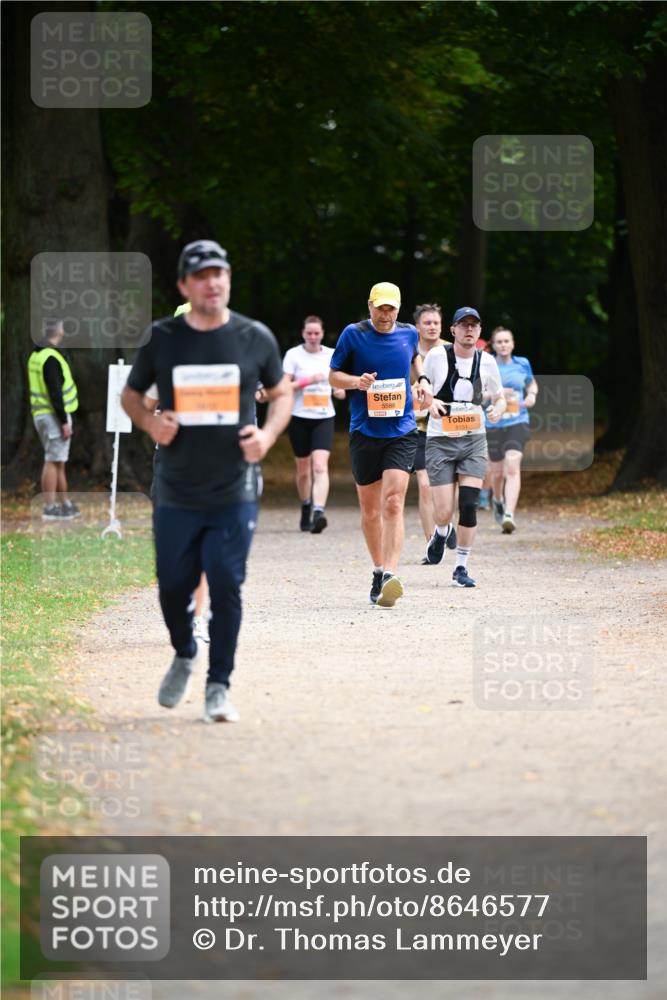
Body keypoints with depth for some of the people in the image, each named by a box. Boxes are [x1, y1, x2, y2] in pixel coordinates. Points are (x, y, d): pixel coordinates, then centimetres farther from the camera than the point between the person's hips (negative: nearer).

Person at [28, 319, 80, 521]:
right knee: (53, 462, -7)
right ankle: (50, 508, -6)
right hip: (54, 415, -10)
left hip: (41, 414, 10)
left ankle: (64, 504, 22)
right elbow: (55, 393, -22)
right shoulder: (51, 358, -17)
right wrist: (64, 422, -20)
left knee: (59, 462, 16)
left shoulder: (36, 356, 14)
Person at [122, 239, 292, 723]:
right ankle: (185, 655, 35)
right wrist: (150, 421, -8)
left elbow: (282, 393, 13)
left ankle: (219, 687, 5)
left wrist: (268, 433, -6)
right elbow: (131, 394, 13)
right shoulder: (161, 338, 1)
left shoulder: (255, 337, 0)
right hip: (175, 495, 1)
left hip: (235, 492, -1)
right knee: (173, 588, 5)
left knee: (227, 588, -7)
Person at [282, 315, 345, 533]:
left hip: (324, 417, 1)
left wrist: (339, 390, -2)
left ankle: (319, 512, -28)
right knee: (303, 470, 10)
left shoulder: (331, 355, 6)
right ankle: (306, 510, 32)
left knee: (320, 466, -17)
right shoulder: (293, 355, -2)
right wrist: (309, 380, -18)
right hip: (300, 417, -1)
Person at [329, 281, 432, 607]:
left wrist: (422, 379, 9)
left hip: (402, 433, 0)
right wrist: (356, 381, -15)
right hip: (364, 432, 0)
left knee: (393, 502, -17)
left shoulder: (409, 333, 6)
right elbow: (333, 376, 5)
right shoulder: (353, 335, -2)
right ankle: (378, 571, 27)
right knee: (370, 510, 8)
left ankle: (390, 575, -26)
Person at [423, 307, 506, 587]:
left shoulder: (486, 361, 4)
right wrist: (430, 402, -18)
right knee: (444, 512, -7)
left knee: (469, 505, -10)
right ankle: (441, 533, 31)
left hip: (474, 440, 2)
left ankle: (461, 567, 3)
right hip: (440, 440, -2)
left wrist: (498, 408, -8)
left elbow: (499, 397, 16)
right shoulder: (437, 356, -4)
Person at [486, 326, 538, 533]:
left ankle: (509, 515, -26)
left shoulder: (523, 364, 6)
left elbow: (532, 384, 24)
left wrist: (532, 395, 3)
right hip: (493, 424, 0)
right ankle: (498, 501, 45)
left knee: (513, 468, -18)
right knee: (497, 471, 12)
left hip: (517, 424, 0)